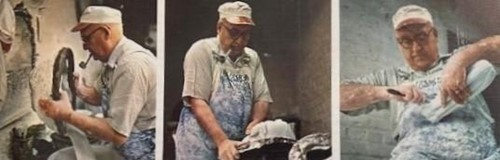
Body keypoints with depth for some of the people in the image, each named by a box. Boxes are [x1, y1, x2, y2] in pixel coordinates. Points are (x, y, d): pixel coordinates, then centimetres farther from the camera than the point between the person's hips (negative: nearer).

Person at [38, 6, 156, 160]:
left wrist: (69, 115, -23)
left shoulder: (132, 65, -26)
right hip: (124, 145, 9)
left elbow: (117, 133, -27)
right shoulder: (116, 58, 4)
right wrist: (80, 90, -1)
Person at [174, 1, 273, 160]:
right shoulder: (202, 51, -7)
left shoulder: (252, 58, 10)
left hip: (237, 146, 5)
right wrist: (221, 141, -23)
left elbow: (262, 98, 9)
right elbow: (197, 102, -15)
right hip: (200, 144, -5)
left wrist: (255, 124, -12)